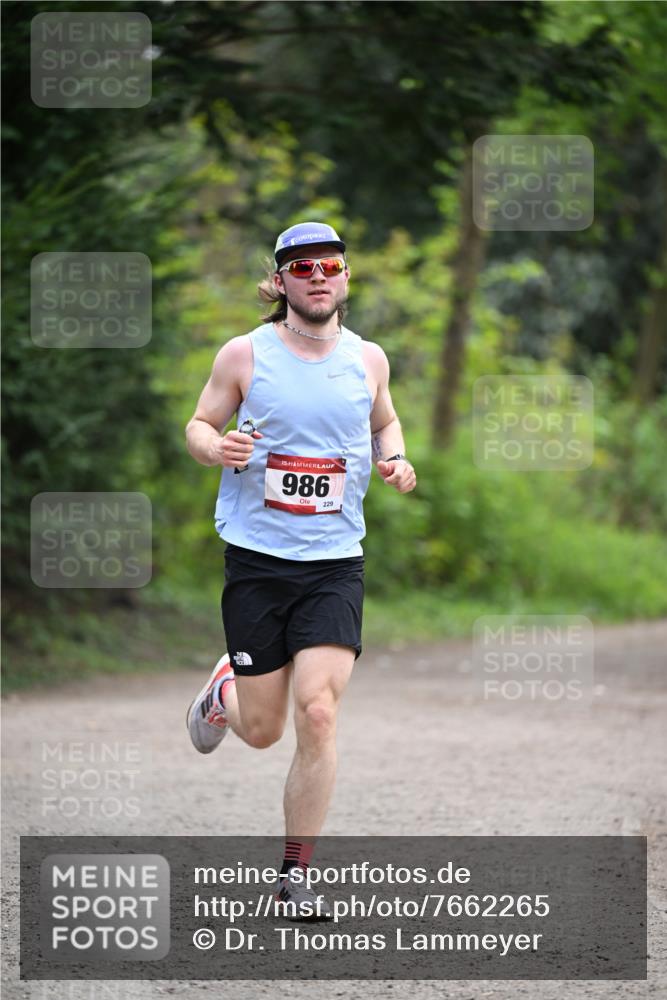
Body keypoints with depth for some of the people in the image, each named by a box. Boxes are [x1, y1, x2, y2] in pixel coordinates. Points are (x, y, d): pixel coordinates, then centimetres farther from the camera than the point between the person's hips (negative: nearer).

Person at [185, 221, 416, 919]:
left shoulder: (368, 359, 6)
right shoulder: (245, 355, -2)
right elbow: (200, 424, 6)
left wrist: (393, 461, 3)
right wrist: (217, 447, -17)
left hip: (335, 562, 1)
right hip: (256, 558, -1)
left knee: (318, 713, -14)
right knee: (262, 730, 3)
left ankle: (297, 871, 0)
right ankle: (224, 689, 42)